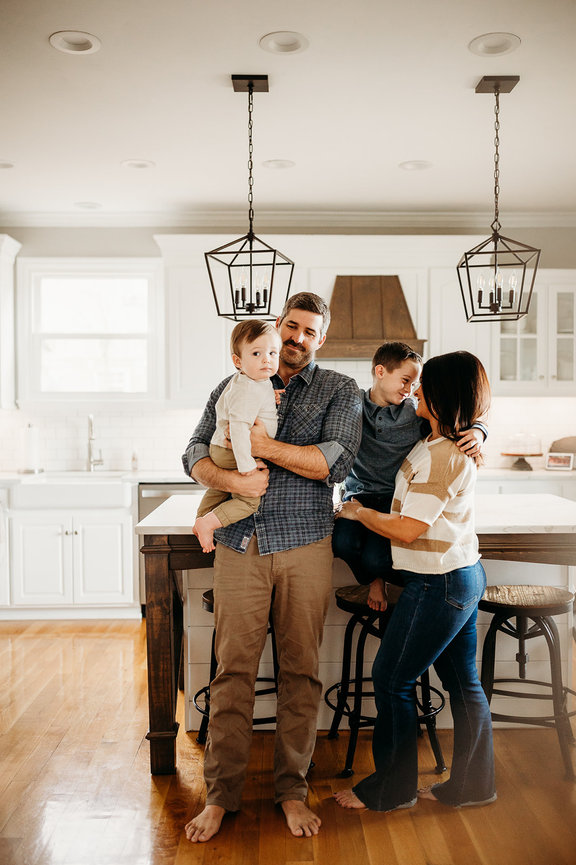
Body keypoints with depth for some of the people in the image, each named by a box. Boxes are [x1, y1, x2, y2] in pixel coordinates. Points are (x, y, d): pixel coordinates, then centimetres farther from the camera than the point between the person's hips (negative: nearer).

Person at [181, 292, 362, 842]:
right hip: (239, 547, 1)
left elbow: (336, 462, -9)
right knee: (233, 669, 3)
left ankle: (292, 790, 22)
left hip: (305, 548, -1)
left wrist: (265, 446, -15)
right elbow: (195, 453, 5)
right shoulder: (234, 387, 13)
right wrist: (228, 479, -16)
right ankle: (221, 793, 17)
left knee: (300, 670, 7)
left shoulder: (340, 391, 7)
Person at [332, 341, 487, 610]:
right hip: (358, 494, 1)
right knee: (342, 543, -27)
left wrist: (477, 432, -21)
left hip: (397, 499, -1)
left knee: (373, 559, -24)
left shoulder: (417, 413, 0)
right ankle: (374, 581, 11)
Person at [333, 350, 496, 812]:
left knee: (392, 680, 3)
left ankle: (390, 790, 18)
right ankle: (472, 784, 29)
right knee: (463, 683, 16)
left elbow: (407, 529, -23)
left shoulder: (439, 454, -22)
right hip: (465, 575, 10)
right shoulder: (459, 448, 8)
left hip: (438, 584, -10)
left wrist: (358, 512, -9)